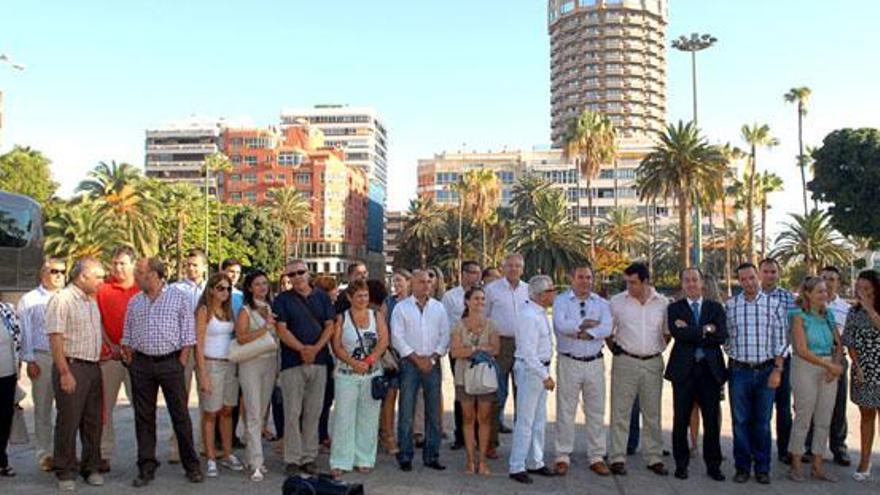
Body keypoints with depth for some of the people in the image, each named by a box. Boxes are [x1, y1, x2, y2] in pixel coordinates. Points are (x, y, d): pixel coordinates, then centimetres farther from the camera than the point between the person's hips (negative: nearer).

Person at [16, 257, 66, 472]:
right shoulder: (29, 300, 4)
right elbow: (25, 333, 2)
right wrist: (29, 361, -4)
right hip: (42, 358, -2)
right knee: (42, 408, 6)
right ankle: (44, 454, 16)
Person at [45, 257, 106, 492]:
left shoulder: (92, 301, 15)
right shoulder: (61, 300, -11)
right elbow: (55, 339, -16)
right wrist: (65, 372, -19)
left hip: (93, 367, 8)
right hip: (71, 367, -7)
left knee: (93, 421, 11)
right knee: (68, 422, 0)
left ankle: (91, 467, 22)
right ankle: (65, 473, 11)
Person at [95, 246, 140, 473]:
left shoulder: (142, 290, 4)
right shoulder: (102, 289, 2)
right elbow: (97, 321, 0)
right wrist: (110, 346, -8)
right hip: (109, 354, 0)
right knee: (105, 405, 4)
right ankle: (104, 454, 12)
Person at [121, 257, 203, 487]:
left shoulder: (179, 298, -1)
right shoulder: (134, 302, 11)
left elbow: (188, 336, -3)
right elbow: (127, 337, 14)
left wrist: (181, 364, -9)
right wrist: (131, 362, 4)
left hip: (170, 362, -4)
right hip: (141, 364, 4)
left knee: (180, 415, 1)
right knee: (143, 417, 8)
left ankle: (191, 465, 12)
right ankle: (146, 467, 19)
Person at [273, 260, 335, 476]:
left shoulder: (322, 297, 11)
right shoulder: (282, 300, 3)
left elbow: (330, 326, 5)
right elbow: (281, 330, -5)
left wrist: (316, 348, -10)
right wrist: (302, 348, -16)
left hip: (319, 361, 3)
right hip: (292, 362, -2)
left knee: (313, 412, 7)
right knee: (293, 412, -1)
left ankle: (309, 457, 15)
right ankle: (292, 459, 6)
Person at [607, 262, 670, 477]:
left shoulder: (662, 303, 2)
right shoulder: (617, 302, -2)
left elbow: (668, 333, 14)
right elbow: (607, 331, 6)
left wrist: (659, 349, 5)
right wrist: (617, 349, 1)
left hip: (653, 363, 2)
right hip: (625, 362, -2)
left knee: (652, 413, 10)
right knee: (620, 411, -1)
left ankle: (654, 458, 20)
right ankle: (617, 458, 6)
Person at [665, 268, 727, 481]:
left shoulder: (716, 308, 8)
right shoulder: (674, 308, 4)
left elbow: (722, 336, -8)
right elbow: (677, 333, -14)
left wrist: (691, 331, -11)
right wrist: (706, 330, -11)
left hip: (711, 370, 1)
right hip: (684, 370, -1)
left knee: (712, 421, 7)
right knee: (681, 420, 6)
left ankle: (713, 465, 20)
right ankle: (681, 464, 18)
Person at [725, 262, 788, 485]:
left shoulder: (774, 304, 0)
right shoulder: (730, 305, 2)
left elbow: (781, 339, -1)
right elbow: (725, 337, 8)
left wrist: (777, 370, -5)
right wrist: (734, 356, 2)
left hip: (766, 370, 0)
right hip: (739, 371, 0)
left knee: (763, 422, 8)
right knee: (740, 421, 6)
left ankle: (762, 468, 19)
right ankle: (742, 467, 17)